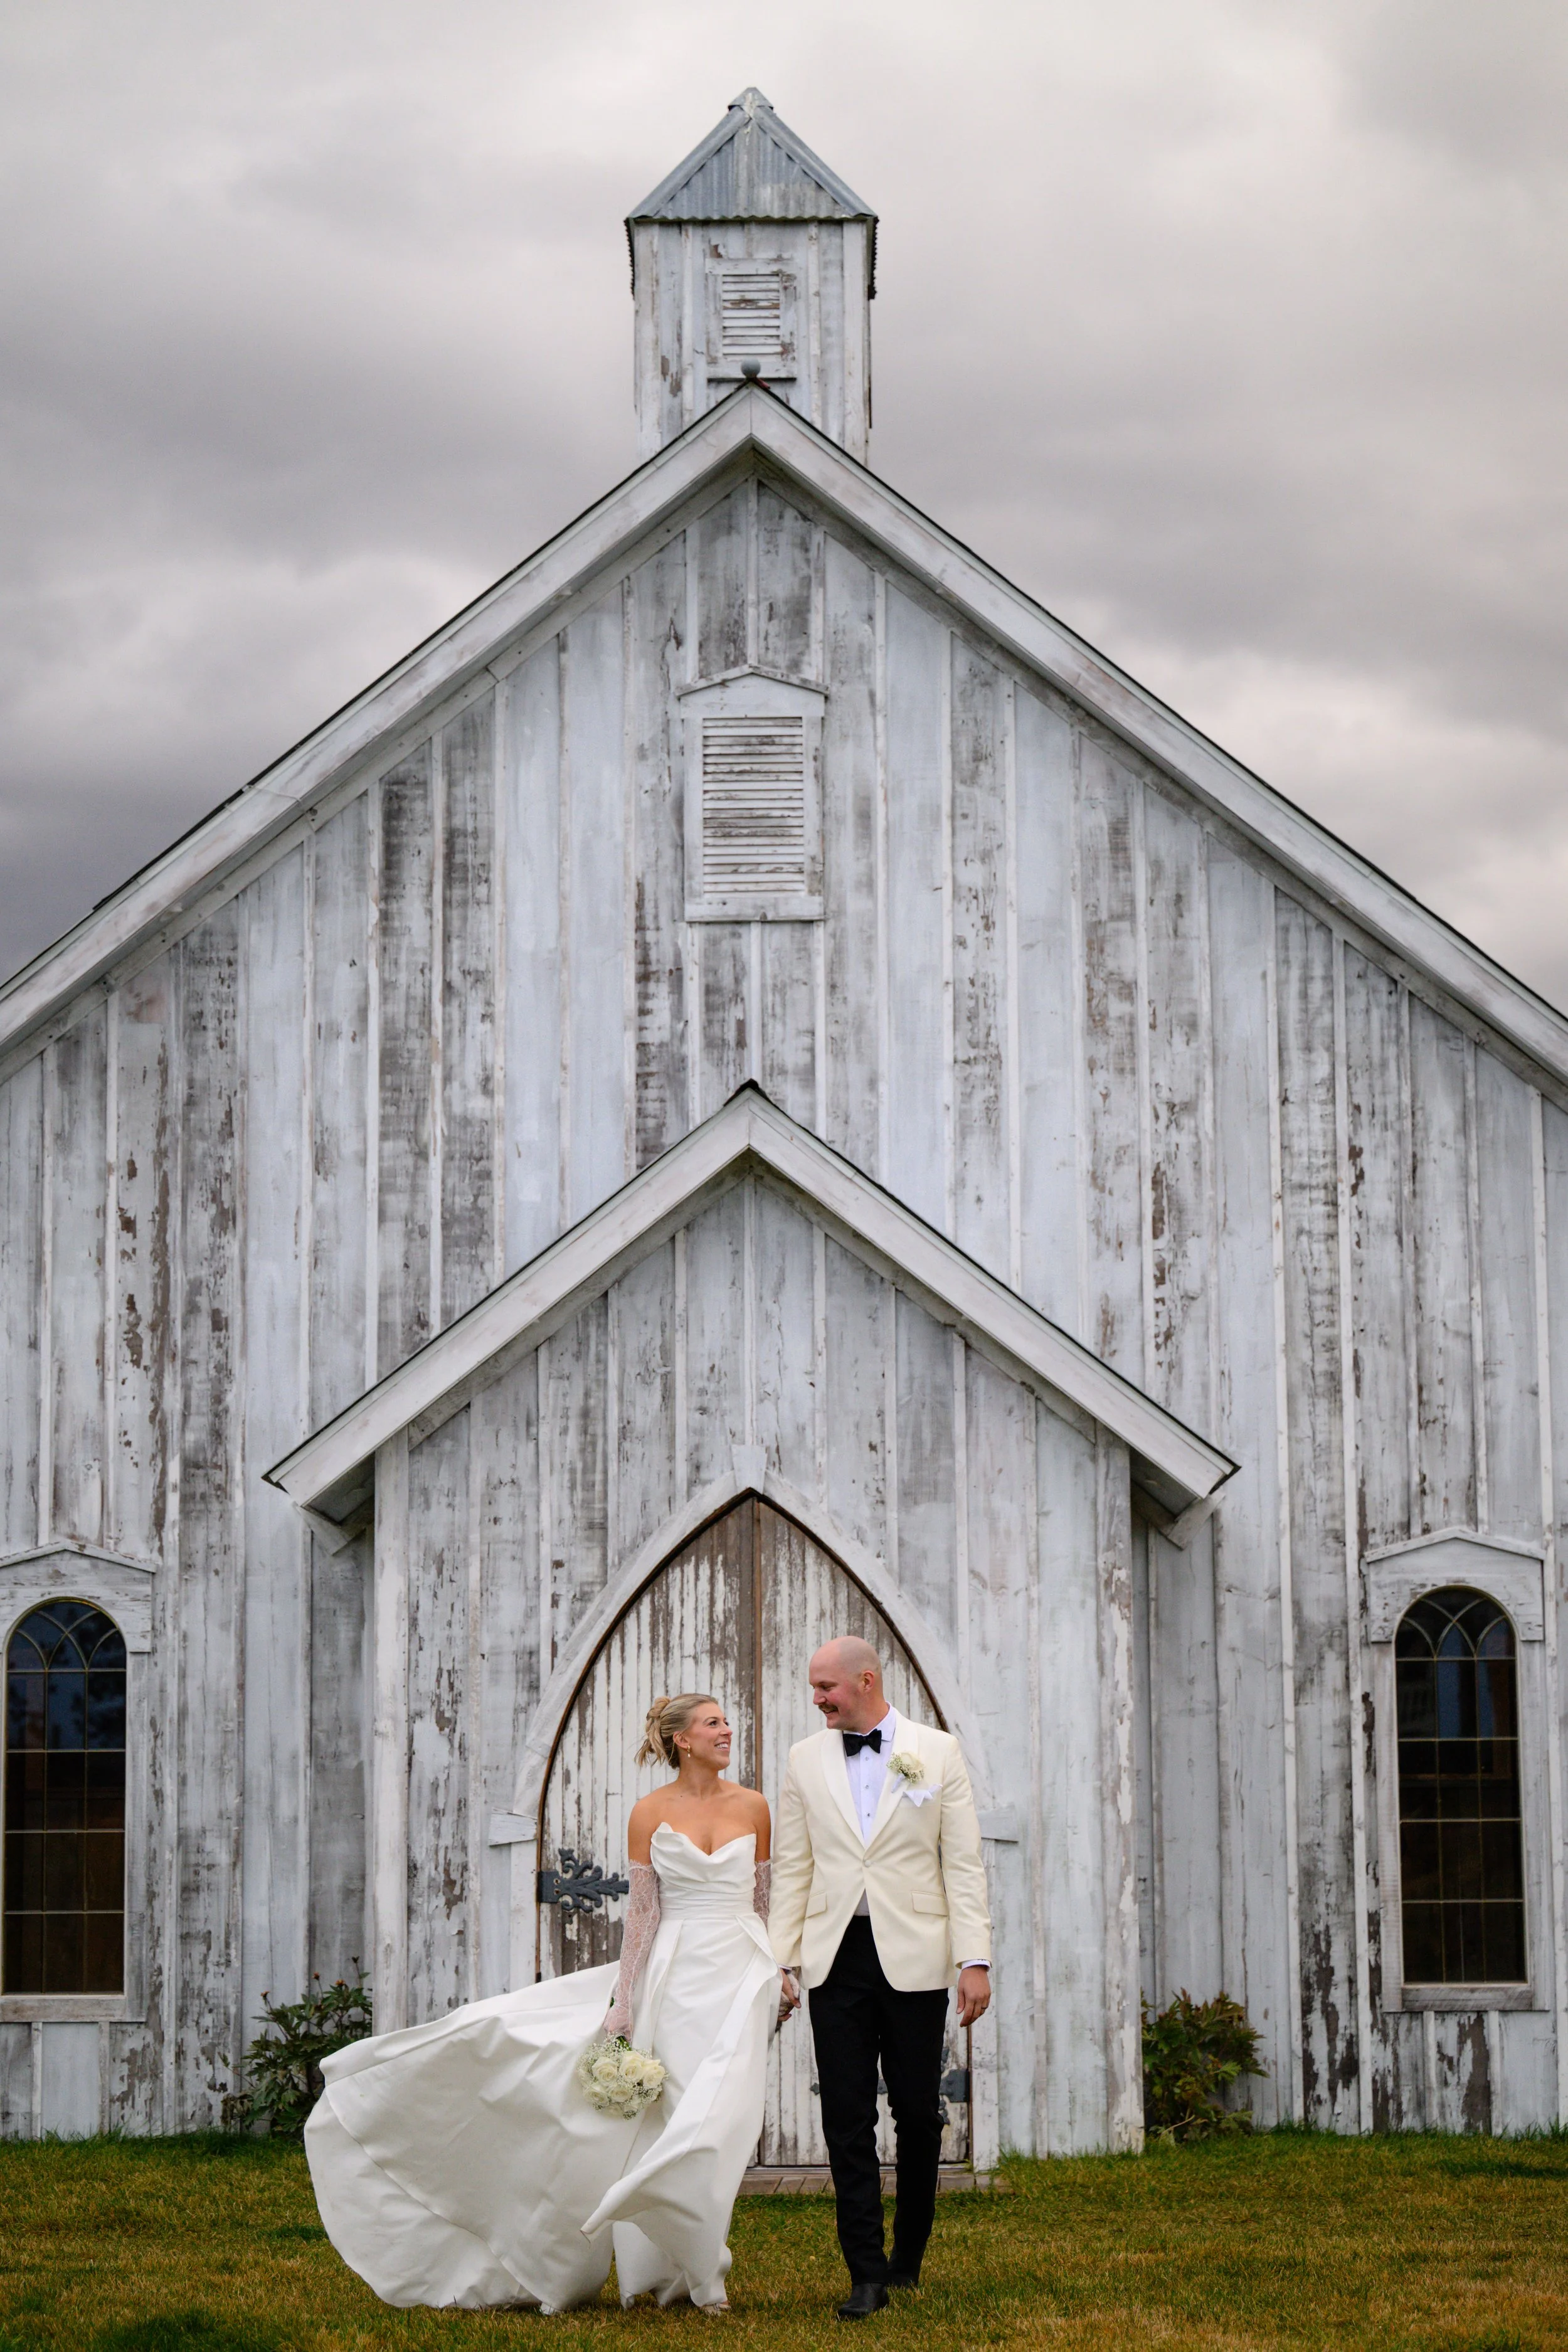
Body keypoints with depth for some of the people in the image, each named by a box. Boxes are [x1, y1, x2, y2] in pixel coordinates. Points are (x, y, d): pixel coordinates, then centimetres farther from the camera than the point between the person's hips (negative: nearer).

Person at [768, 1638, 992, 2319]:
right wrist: (776, 1962, 4)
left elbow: (964, 1865, 0)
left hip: (913, 1957, -1)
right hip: (836, 1956, 2)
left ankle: (908, 2255, 23)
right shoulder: (806, 1760, 9)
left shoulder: (937, 1752, 3)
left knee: (918, 2114, 5)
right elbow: (792, 1870, 11)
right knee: (847, 2120, -3)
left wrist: (975, 1959, -7)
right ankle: (866, 2274, 0)